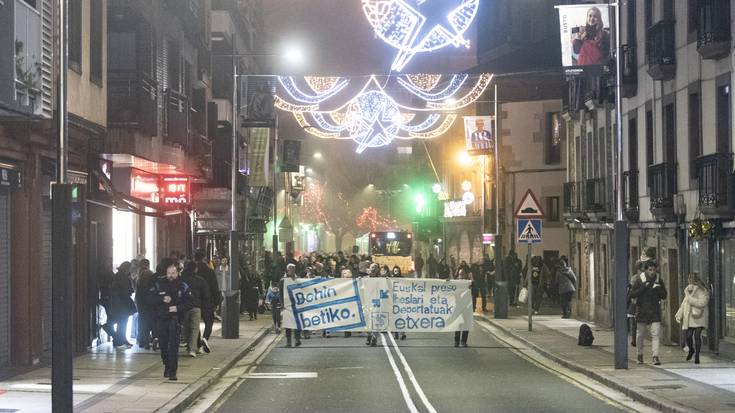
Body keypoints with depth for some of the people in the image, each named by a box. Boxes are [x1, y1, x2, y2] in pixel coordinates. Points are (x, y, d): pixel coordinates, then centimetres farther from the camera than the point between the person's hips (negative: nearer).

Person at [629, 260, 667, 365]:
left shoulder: (659, 280, 5)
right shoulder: (639, 279, -4)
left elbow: (664, 295, 9)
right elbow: (632, 294, -7)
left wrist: (658, 289, -11)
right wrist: (643, 287, -19)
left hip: (655, 310, 1)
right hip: (642, 310, -1)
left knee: (655, 334, -9)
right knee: (641, 334, 9)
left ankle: (655, 356, -13)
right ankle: (640, 355, 26)